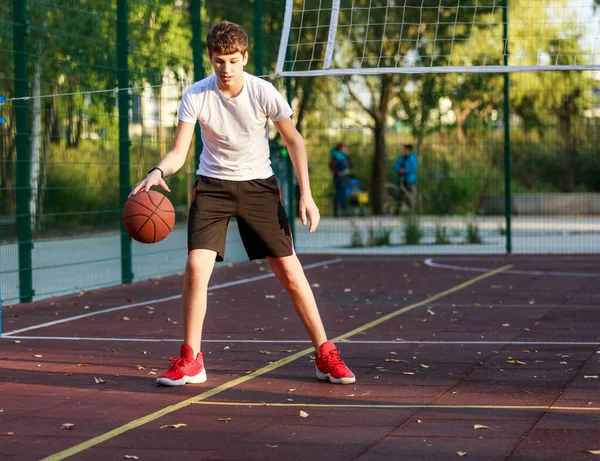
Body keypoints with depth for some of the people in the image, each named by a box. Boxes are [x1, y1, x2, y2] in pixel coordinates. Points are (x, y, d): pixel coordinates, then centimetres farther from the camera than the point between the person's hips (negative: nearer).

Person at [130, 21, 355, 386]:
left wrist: (306, 194, -8)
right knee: (196, 267, -15)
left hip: (258, 184, 0)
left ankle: (326, 356, 9)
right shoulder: (196, 96, -14)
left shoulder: (264, 93, -15)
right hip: (213, 185, 0)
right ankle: (190, 362, 0)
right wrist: (159, 172, -37)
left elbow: (294, 140, -2)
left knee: (290, 271, -3)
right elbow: (179, 152, -14)